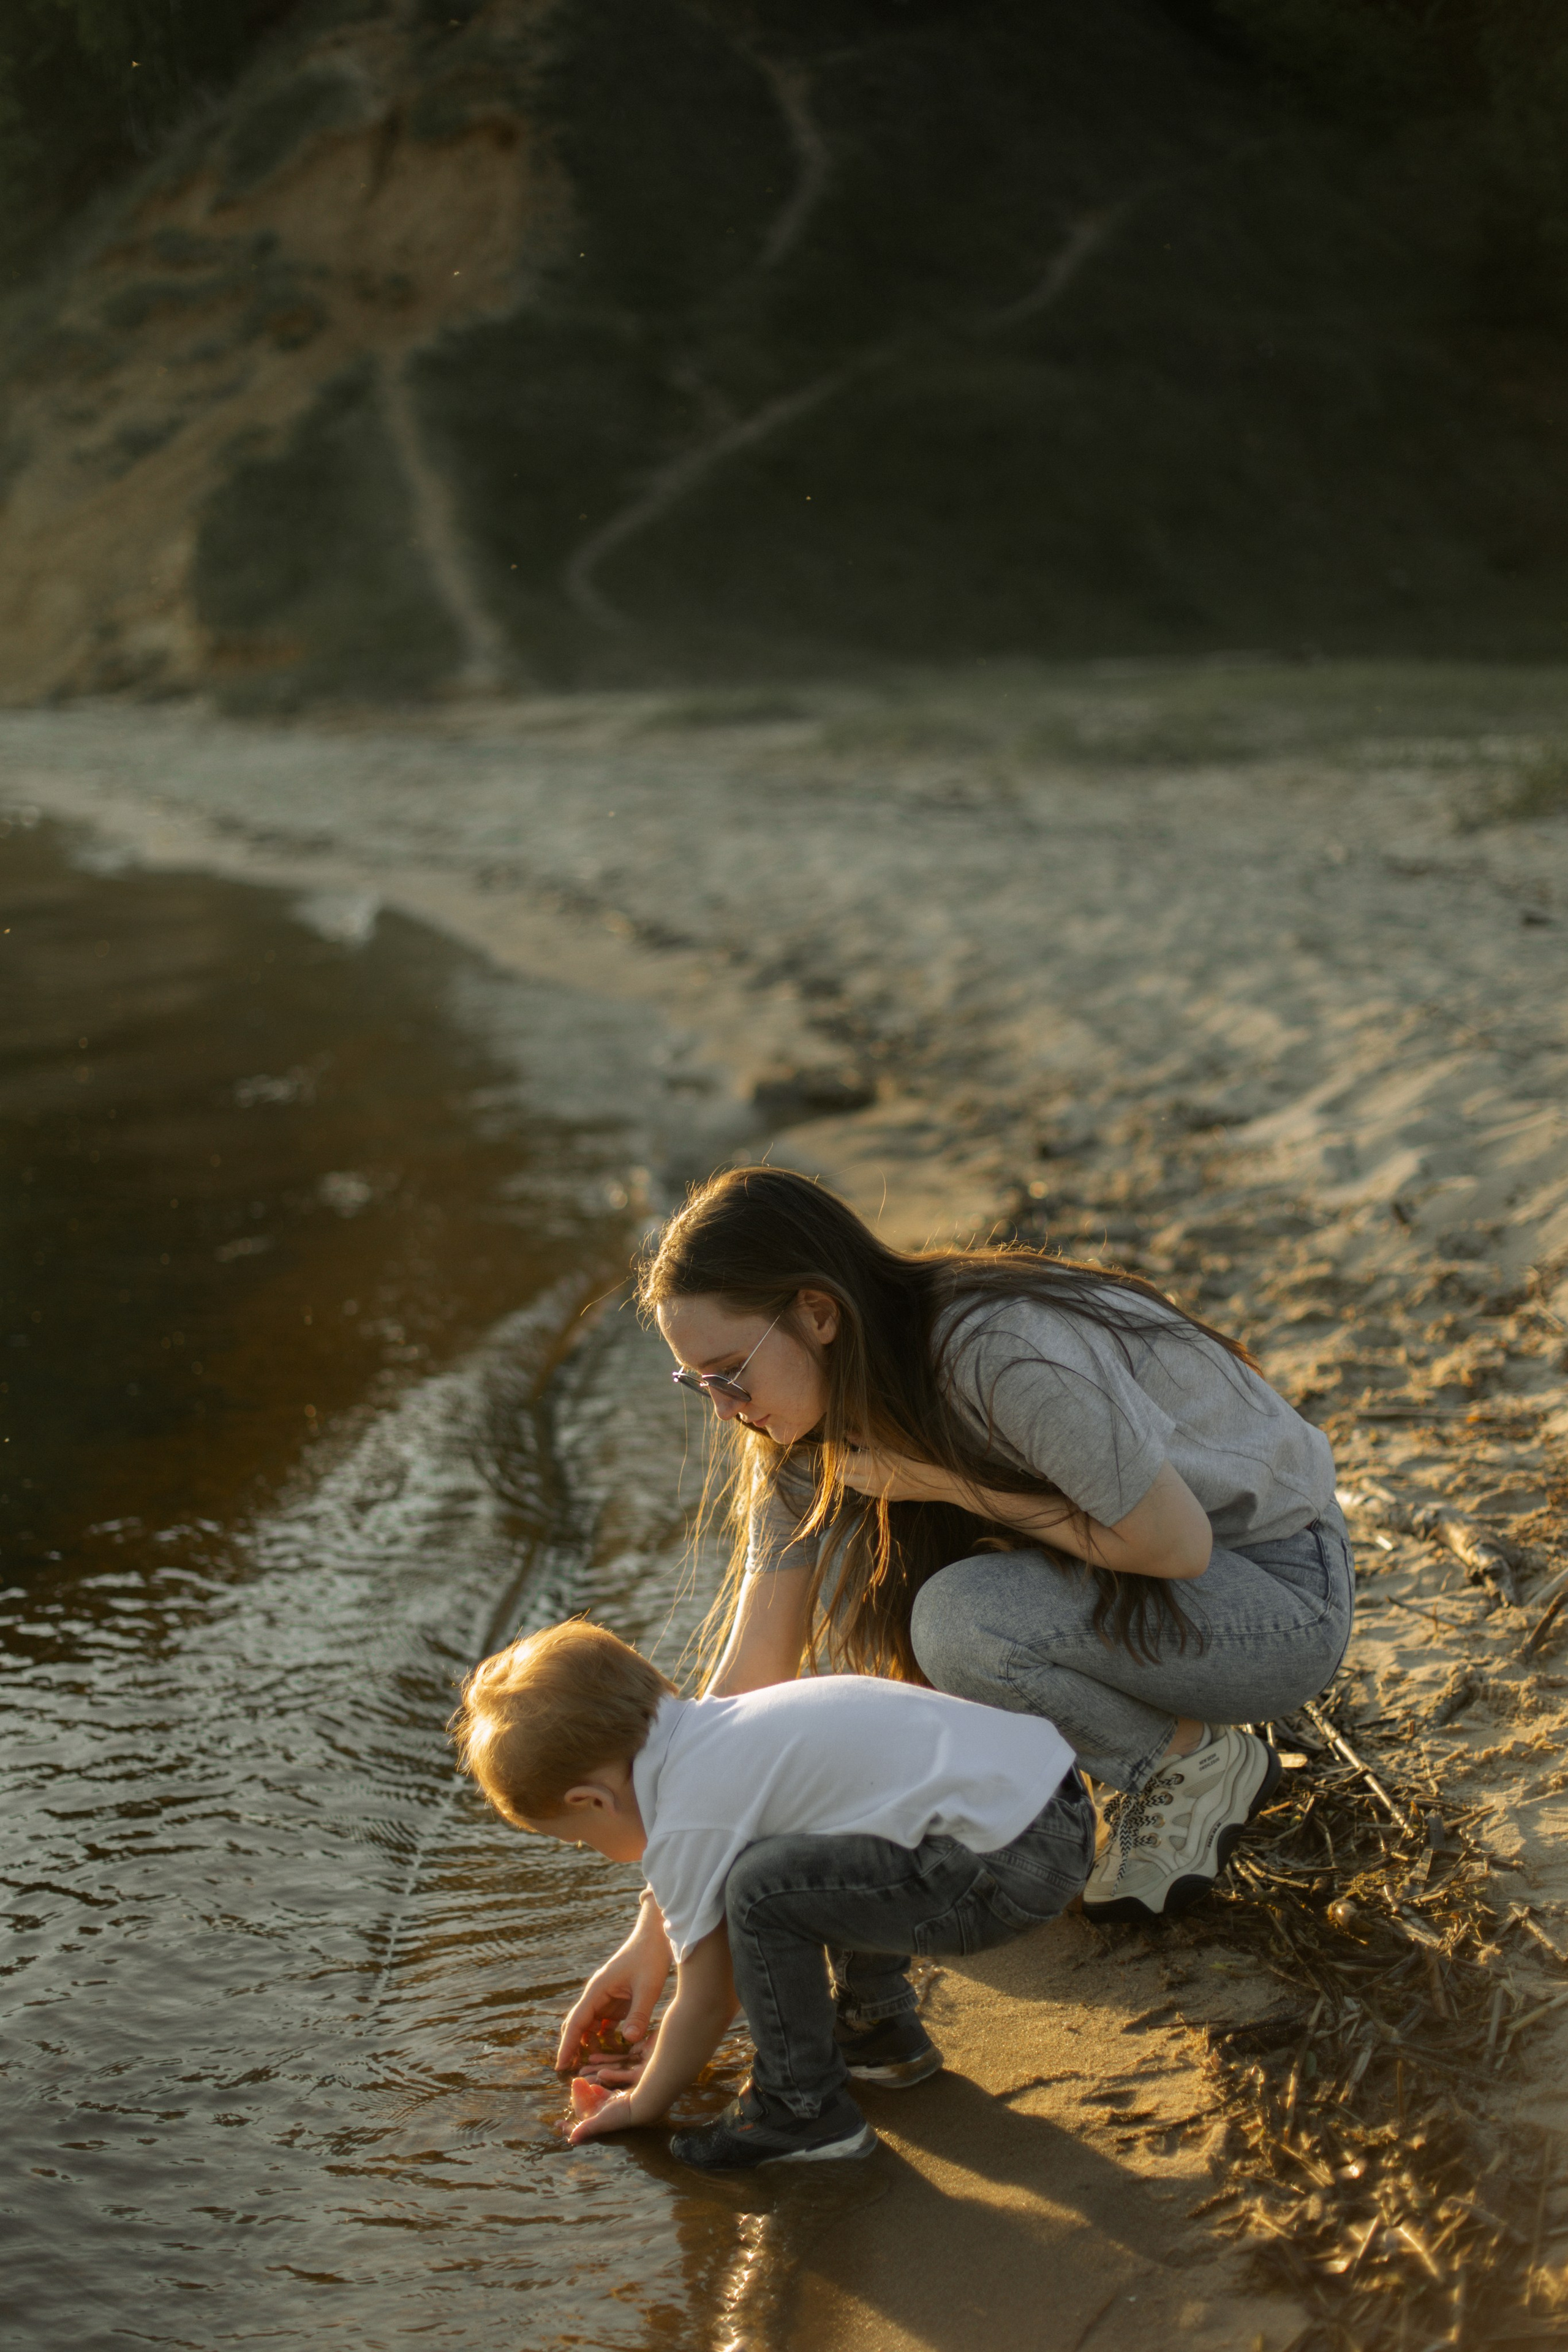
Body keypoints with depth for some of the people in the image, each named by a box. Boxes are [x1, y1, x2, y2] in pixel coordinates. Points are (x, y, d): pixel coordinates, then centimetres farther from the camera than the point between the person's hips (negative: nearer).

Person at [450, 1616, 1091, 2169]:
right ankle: (876, 2029, 36)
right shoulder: (720, 1731, 15)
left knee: (764, 1884, -17)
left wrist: (640, 2106, 18)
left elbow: (706, 2005, 2)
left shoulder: (687, 1828, -10)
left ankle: (805, 2109, -1)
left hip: (1011, 1866, -10)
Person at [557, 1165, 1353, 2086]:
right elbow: (750, 1675, -6)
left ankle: (1199, 1767, -2)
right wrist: (657, 1931, -10)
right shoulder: (814, 1429, -7)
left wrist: (948, 1482, -23)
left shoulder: (1006, 1352, -31)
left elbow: (1179, 1543, -25)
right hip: (1124, 1572, 8)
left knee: (962, 1623, -30)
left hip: (1284, 1599, -8)